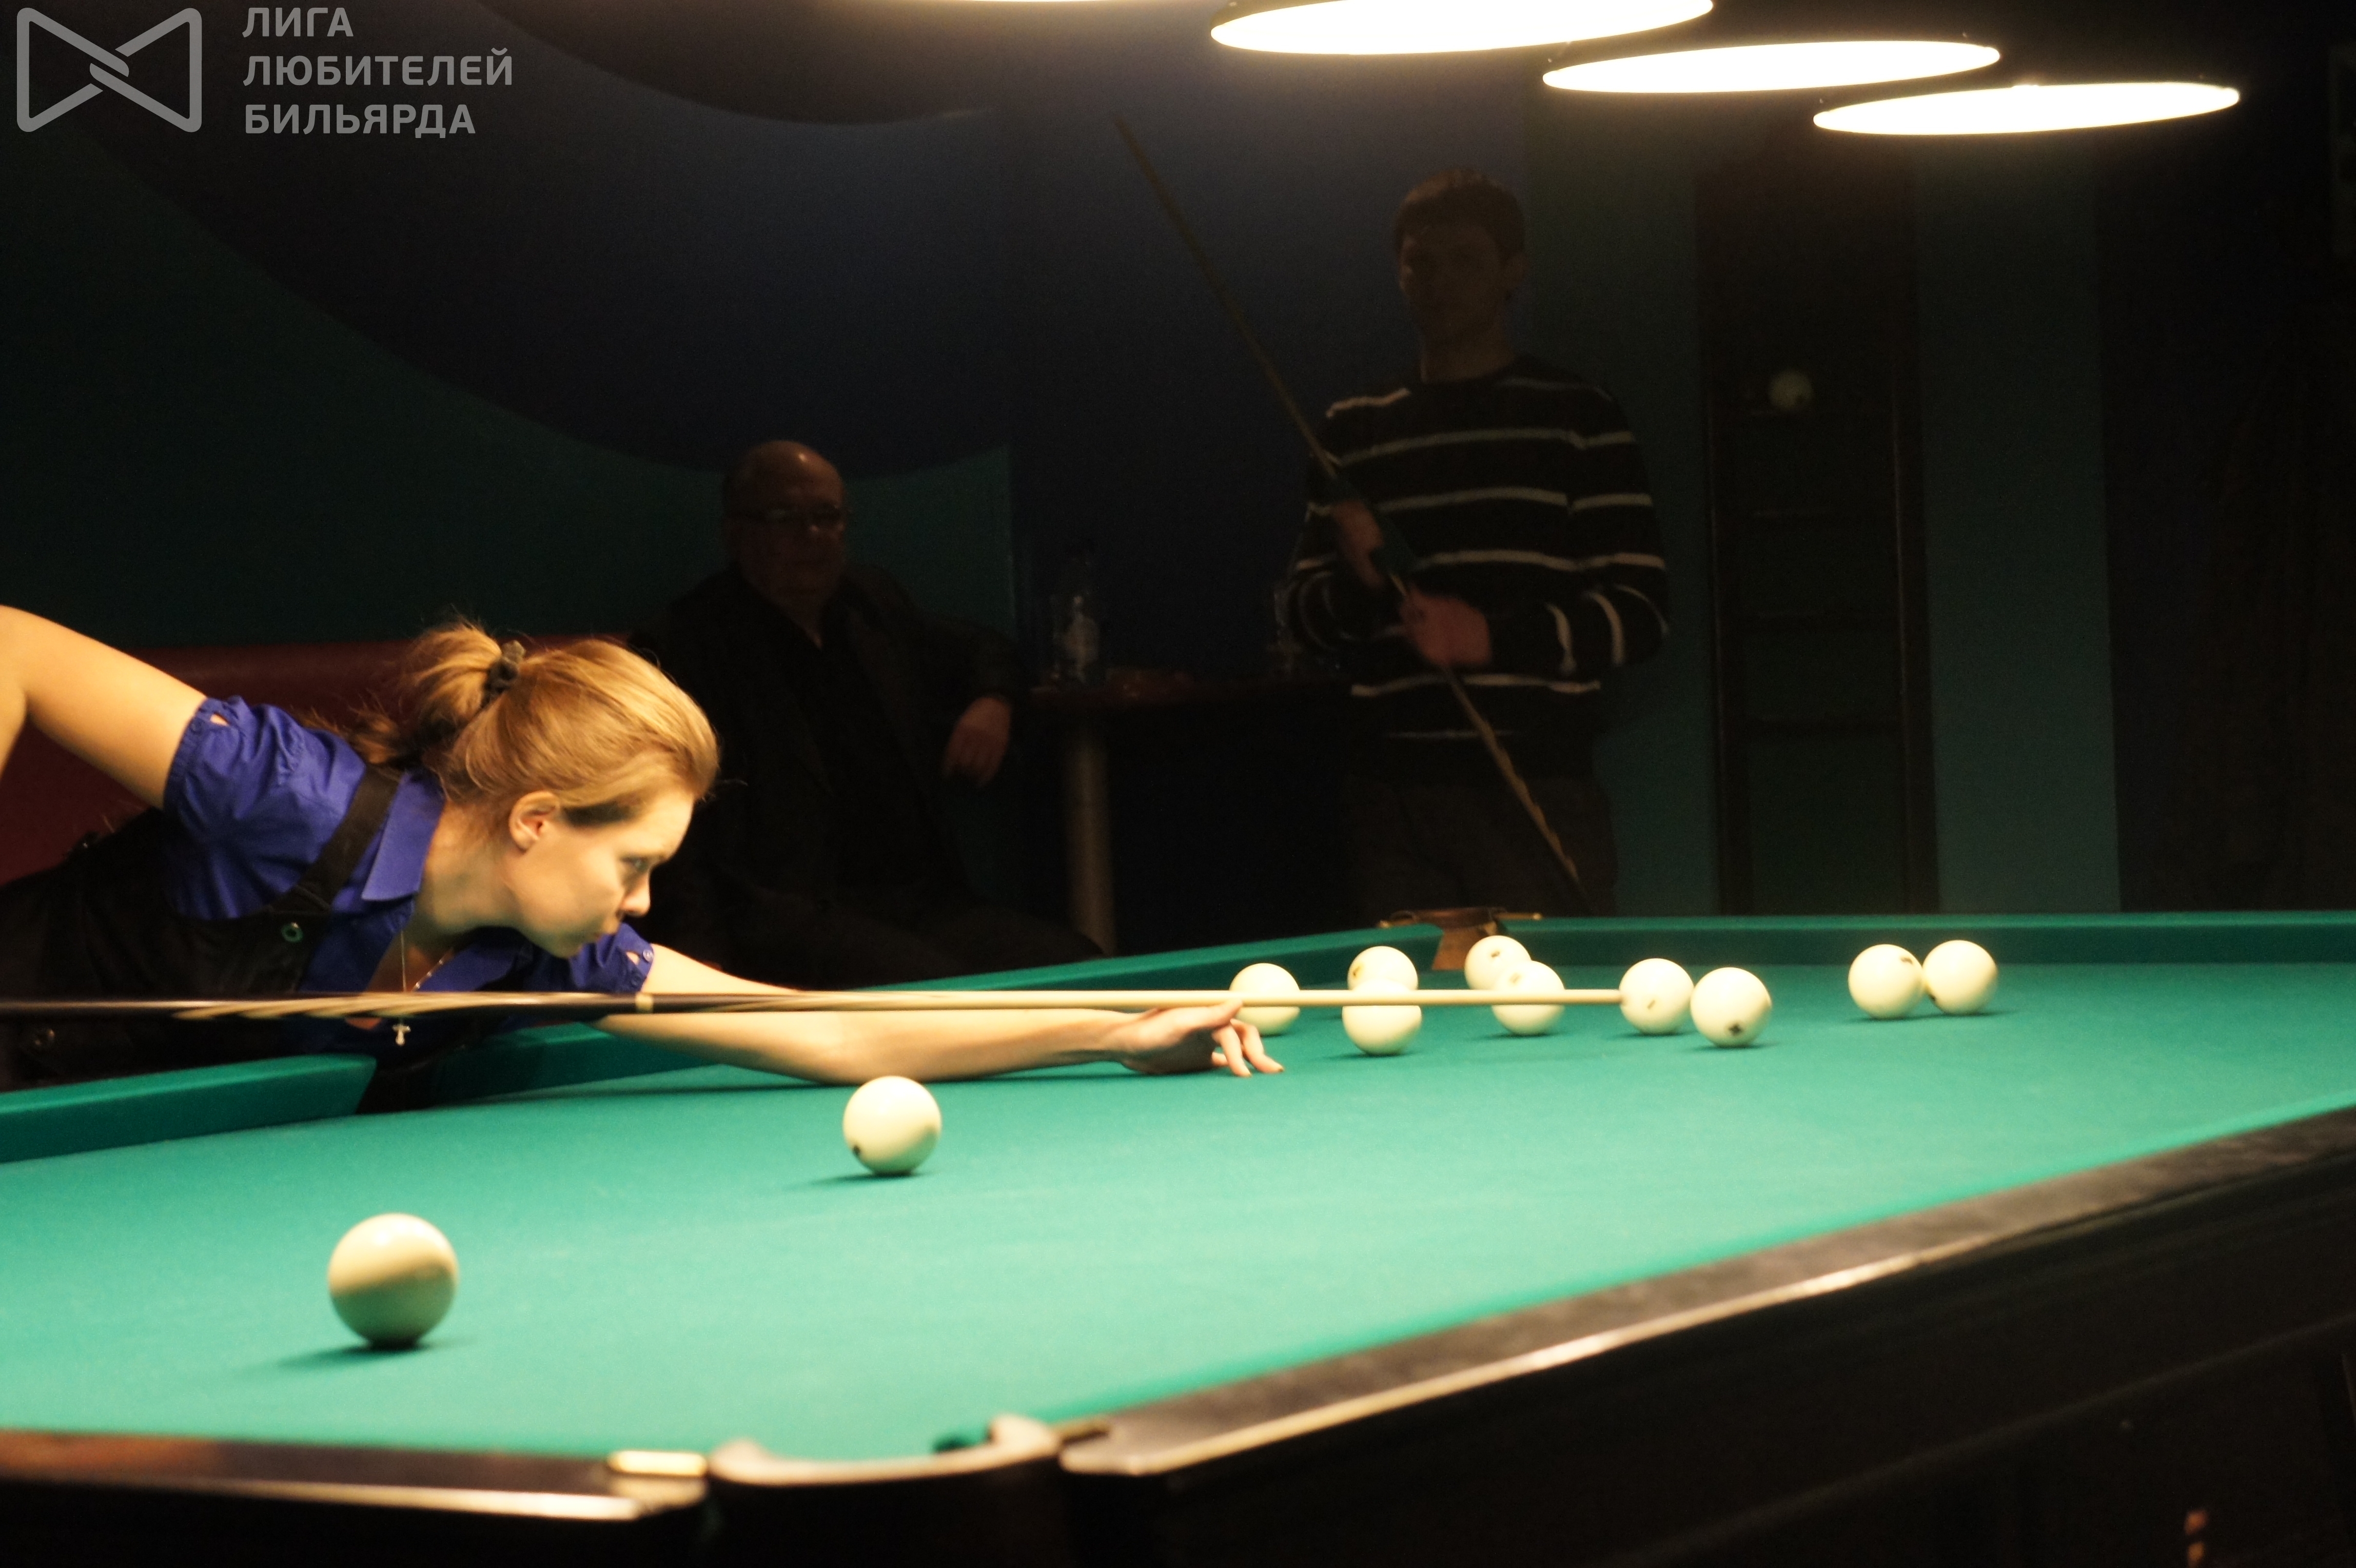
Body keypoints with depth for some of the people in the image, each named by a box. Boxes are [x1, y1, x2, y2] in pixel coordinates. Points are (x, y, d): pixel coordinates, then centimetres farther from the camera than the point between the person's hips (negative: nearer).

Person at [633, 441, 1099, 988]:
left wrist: (992, 703, 15)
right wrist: (708, 972, -21)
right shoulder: (683, 650, -3)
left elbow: (982, 651, 40)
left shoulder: (872, 604, 19)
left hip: (922, 901, 7)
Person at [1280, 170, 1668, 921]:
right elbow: (1302, 609, 17)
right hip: (1390, 794, 3)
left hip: (1534, 783, -3)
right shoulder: (1353, 430, 16)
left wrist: (1492, 638, -13)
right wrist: (1358, 583, -6)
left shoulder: (1579, 417, 5)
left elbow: (1641, 612, 0)